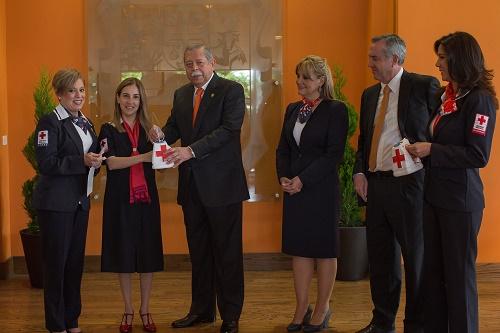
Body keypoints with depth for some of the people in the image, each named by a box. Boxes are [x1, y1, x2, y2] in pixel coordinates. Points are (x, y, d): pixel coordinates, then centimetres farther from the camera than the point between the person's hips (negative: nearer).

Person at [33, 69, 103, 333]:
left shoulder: (85, 123, 13)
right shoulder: (50, 122, -10)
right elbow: (46, 163, -18)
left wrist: (97, 157, -2)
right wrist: (82, 161, -22)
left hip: (80, 200, 7)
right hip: (56, 202, -7)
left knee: (76, 261, 12)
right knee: (56, 262, 1)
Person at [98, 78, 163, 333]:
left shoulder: (149, 129, 7)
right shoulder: (109, 130, 0)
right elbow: (111, 163, -14)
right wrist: (143, 157, -26)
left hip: (146, 198, 2)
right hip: (120, 199, -2)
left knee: (148, 254, 5)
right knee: (123, 254, 5)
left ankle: (145, 311, 18)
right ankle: (128, 311, 20)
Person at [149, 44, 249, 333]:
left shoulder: (231, 90, -6)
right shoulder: (181, 95, 14)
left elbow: (229, 129, -18)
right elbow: (174, 129, 13)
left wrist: (191, 150, -27)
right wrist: (161, 135, -12)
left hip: (222, 183, -6)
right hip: (192, 184, 6)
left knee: (227, 252, 3)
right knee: (198, 251, 15)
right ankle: (202, 310, 27)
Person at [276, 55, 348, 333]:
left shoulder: (335, 110, -8)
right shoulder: (292, 109, 12)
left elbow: (334, 153, -14)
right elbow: (283, 148, 14)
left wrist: (303, 180, -17)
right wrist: (283, 177, -3)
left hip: (321, 189, -6)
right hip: (294, 188, 6)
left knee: (323, 249, 5)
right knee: (298, 248, 9)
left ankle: (322, 310, 17)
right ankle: (301, 310, 18)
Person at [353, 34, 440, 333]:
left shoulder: (425, 86, -6)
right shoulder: (370, 94, 15)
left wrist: (427, 166, -15)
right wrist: (359, 171, 5)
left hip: (409, 184, -7)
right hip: (375, 184, 7)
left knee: (416, 259, 4)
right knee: (380, 258, 16)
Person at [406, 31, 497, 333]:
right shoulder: (449, 97, 12)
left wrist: (432, 150, -17)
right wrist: (420, 151, 5)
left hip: (460, 200, -8)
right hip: (435, 195, 8)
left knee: (459, 274, 3)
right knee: (433, 270, 14)